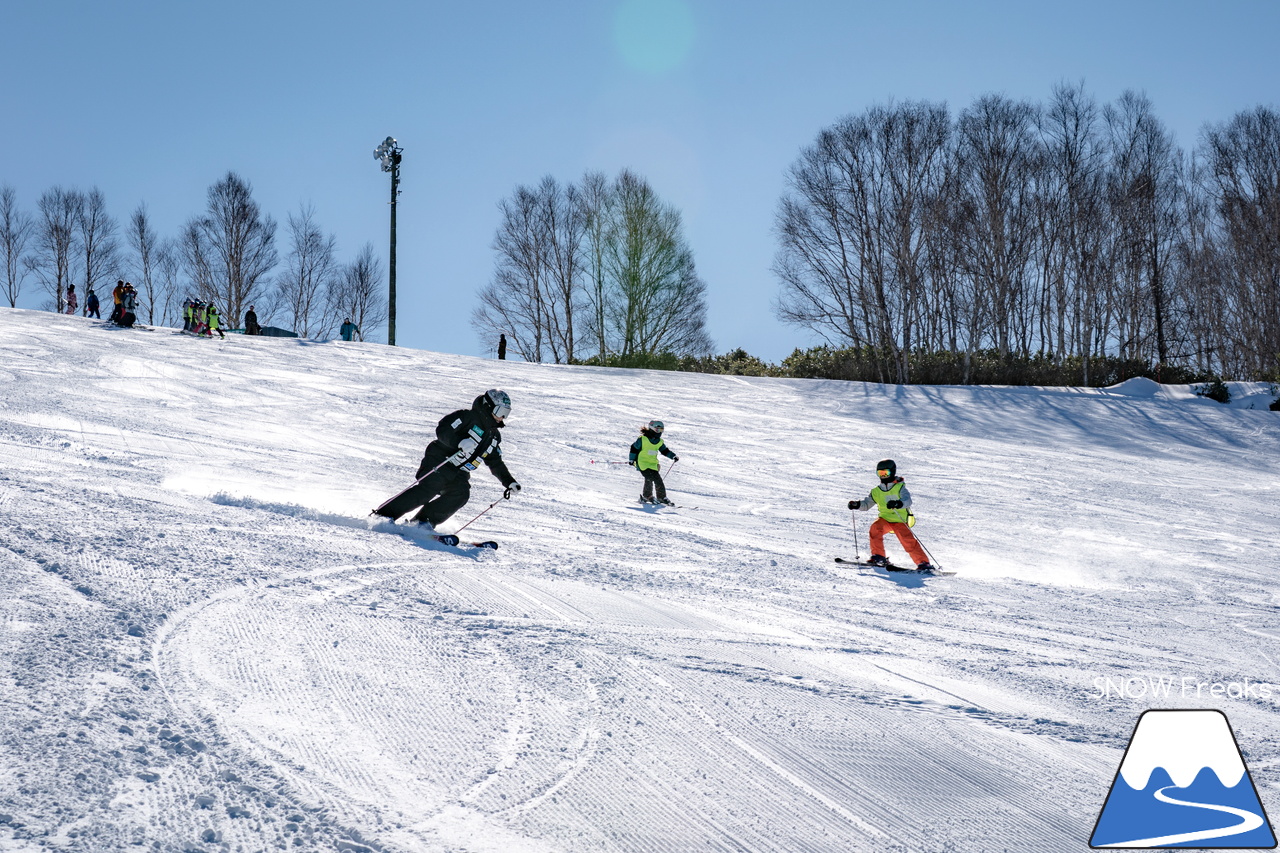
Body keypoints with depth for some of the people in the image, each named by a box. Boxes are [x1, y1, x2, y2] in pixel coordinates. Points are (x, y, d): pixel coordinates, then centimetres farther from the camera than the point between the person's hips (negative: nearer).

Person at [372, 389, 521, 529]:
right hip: (440, 461, -7)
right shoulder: (468, 417, -5)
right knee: (427, 490, -25)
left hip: (459, 473, 7)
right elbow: (442, 430, -16)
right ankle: (384, 515, -21)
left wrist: (510, 483, 17)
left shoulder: (493, 437, 19)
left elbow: (496, 464, 26)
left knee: (461, 495, -21)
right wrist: (460, 442, -32)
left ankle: (423, 522, -18)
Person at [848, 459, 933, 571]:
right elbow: (866, 504, 13)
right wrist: (857, 504, -9)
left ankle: (923, 563, -13)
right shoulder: (876, 491, 9)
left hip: (900, 520, -4)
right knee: (875, 528, -26)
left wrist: (898, 504, -44)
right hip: (885, 519, 4)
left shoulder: (900, 488, -6)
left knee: (908, 541, -20)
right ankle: (879, 557, -14)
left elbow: (908, 501, -22)